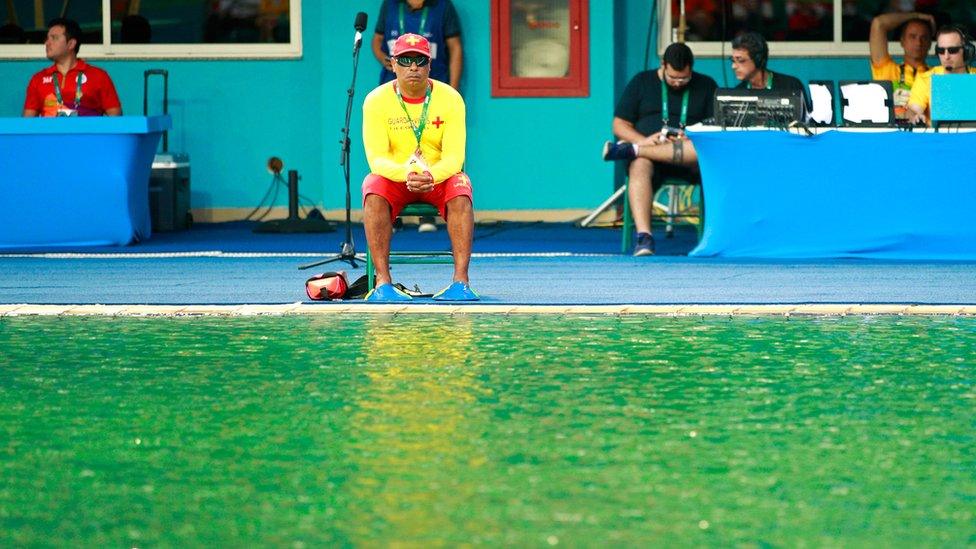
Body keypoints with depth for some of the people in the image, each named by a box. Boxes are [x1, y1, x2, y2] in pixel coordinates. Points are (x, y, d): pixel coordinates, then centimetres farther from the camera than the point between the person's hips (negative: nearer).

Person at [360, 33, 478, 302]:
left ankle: (461, 281, -35)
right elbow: (377, 157, -16)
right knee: (374, 192, -33)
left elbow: (454, 156, -14)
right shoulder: (376, 100, -9)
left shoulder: (450, 98, -9)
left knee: (460, 193, -32)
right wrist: (406, 175, -37)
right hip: (393, 177, 0)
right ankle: (383, 283, -34)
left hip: (439, 178, 0)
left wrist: (431, 176, -37)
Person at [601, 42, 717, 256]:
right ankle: (643, 237, -50)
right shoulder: (642, 82, 15)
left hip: (689, 163, 0)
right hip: (648, 152, 0)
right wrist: (644, 140, -10)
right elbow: (619, 125, 11)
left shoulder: (706, 86, 14)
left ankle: (629, 150, -31)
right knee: (640, 167, -38)